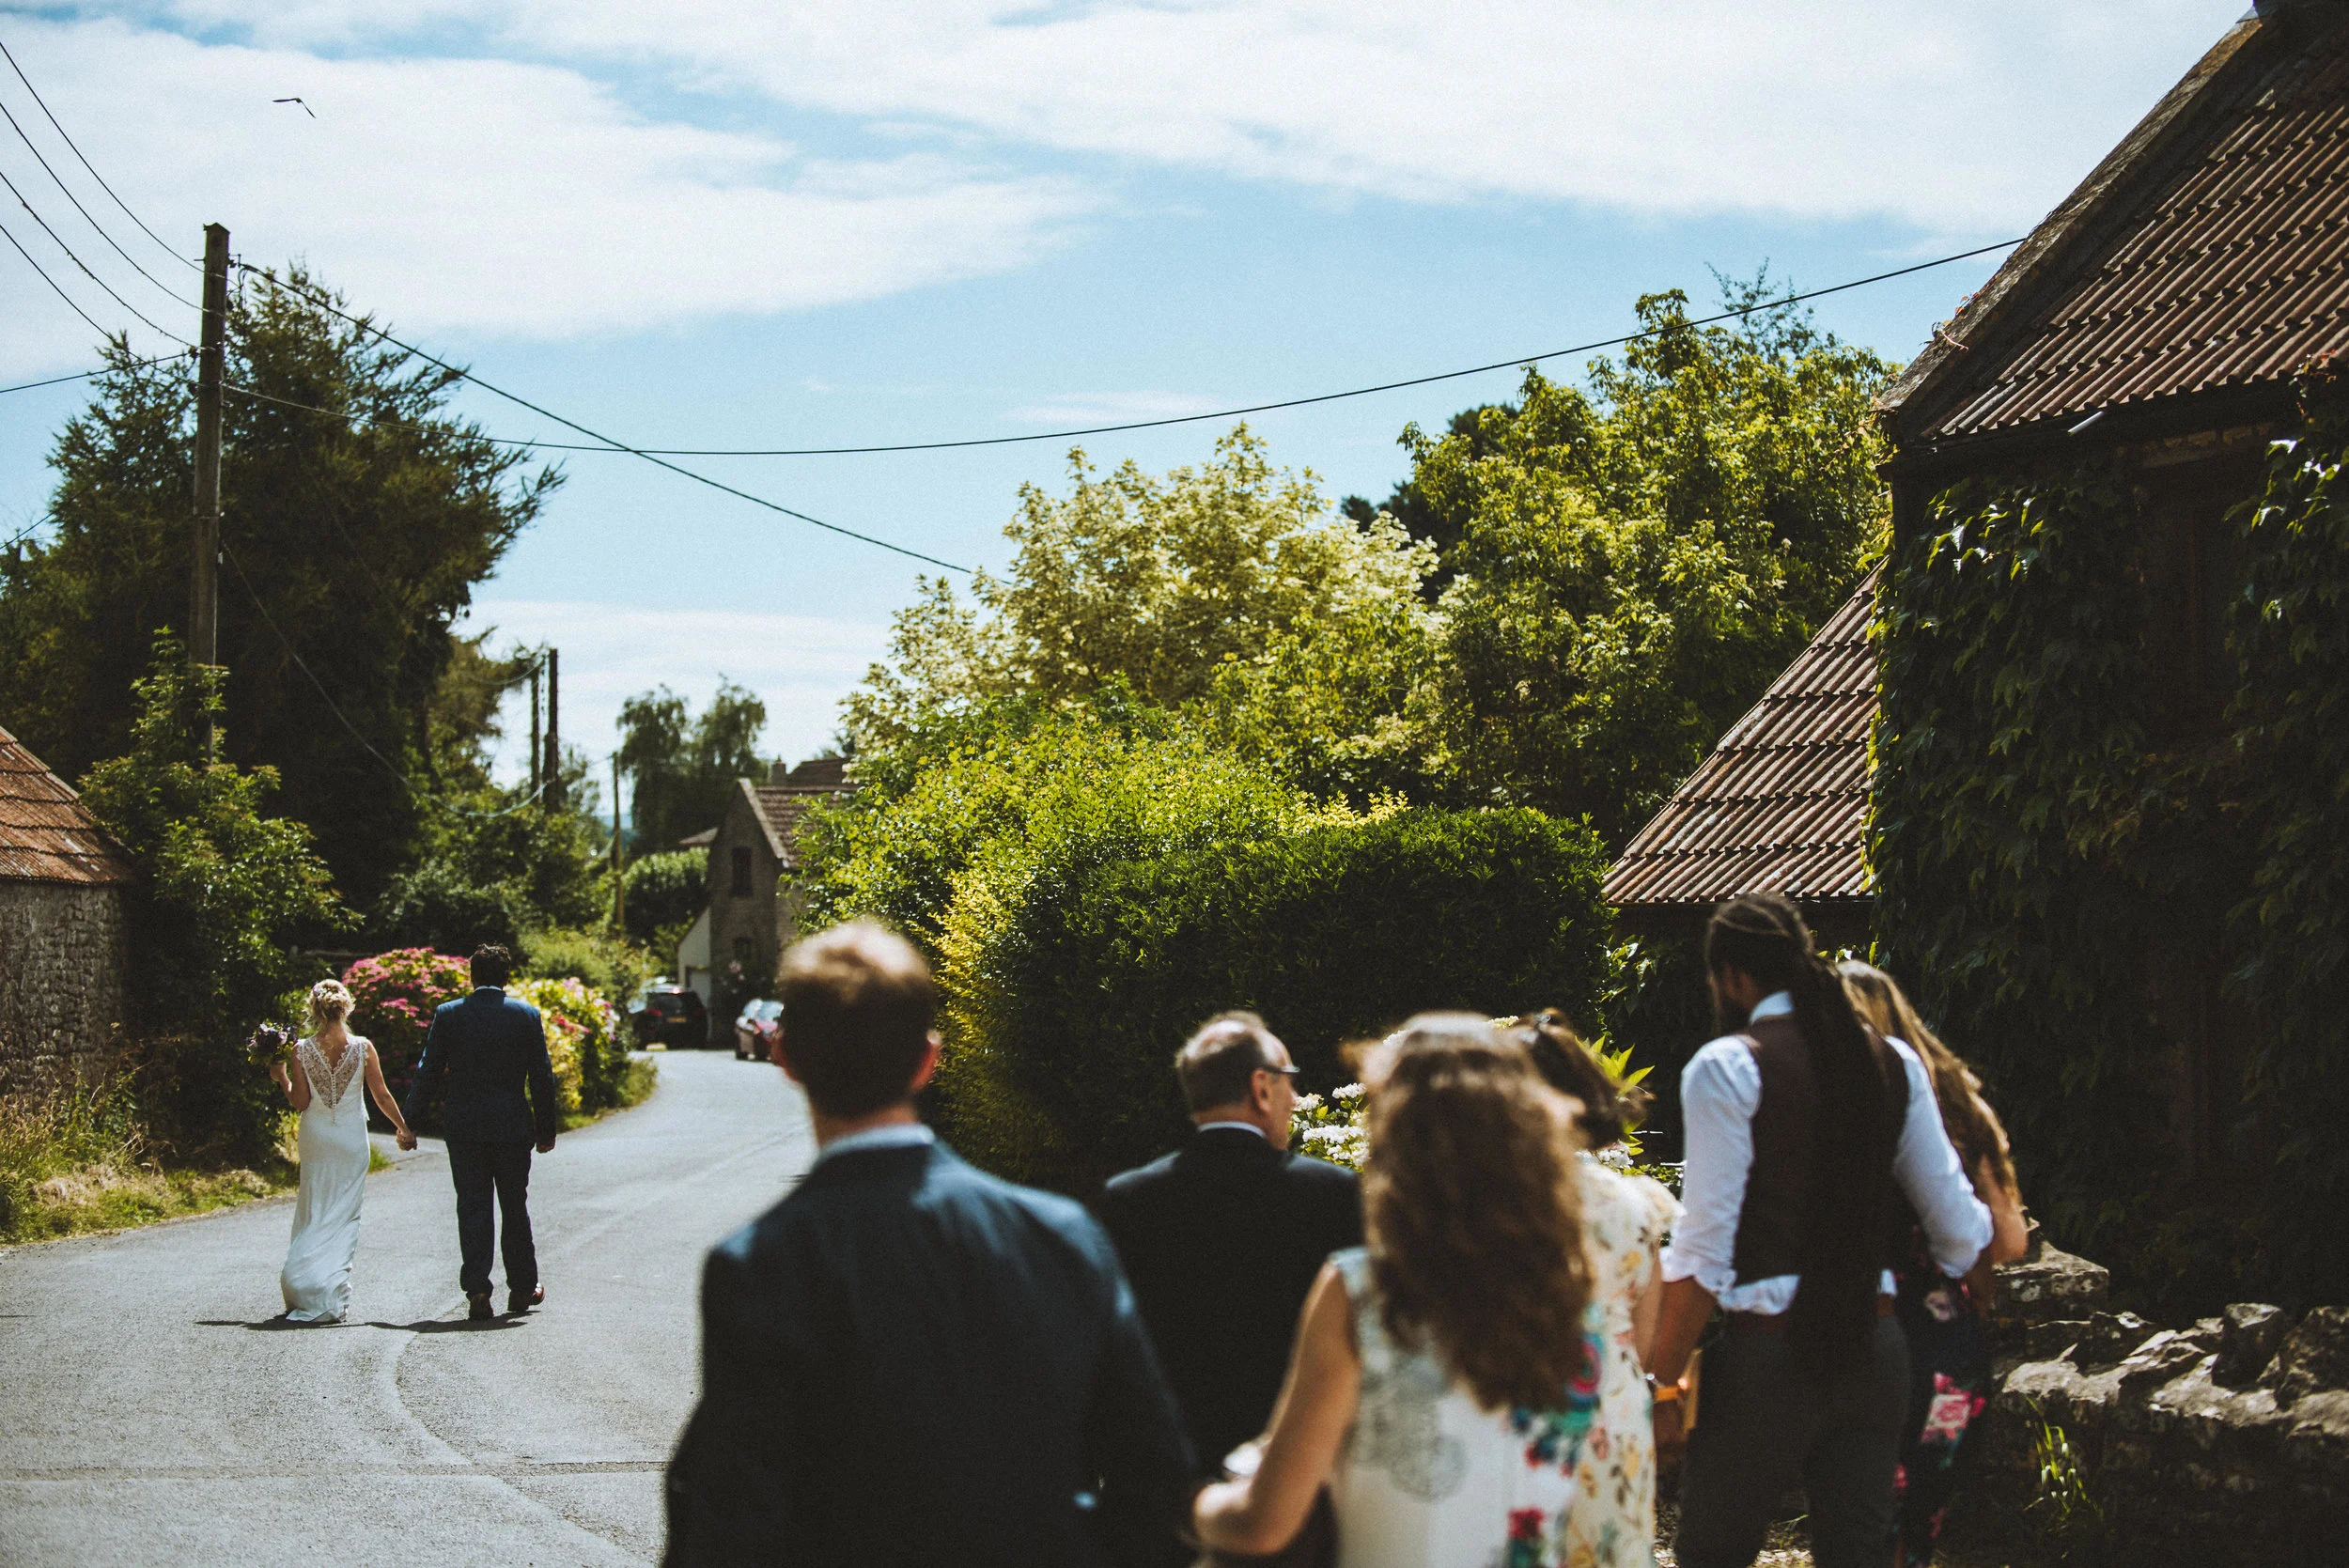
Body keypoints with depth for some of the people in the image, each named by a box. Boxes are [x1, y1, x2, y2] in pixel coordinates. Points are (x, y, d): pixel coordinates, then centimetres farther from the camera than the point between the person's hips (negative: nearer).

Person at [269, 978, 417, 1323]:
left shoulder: (301, 1050, -7)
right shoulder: (362, 1048, -7)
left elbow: (300, 1102, -6)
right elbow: (382, 1095, -1)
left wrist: (281, 1077, 9)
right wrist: (403, 1127, 12)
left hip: (316, 1137, 1)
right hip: (351, 1139, -1)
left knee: (314, 1211, 12)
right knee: (345, 1213, 4)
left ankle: (301, 1285, 5)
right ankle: (332, 1297, -1)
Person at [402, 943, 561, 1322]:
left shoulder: (447, 1015, -2)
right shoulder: (527, 1015, -2)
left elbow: (427, 1073, -1)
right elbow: (542, 1077, 0)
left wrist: (410, 1120, 7)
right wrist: (547, 1129, 7)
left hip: (464, 1126, 0)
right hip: (513, 1127, 0)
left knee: (472, 1209, 3)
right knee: (515, 1208, 13)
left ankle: (476, 1291, -5)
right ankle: (522, 1288, 23)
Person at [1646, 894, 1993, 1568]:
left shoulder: (1724, 1067, -8)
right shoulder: (1893, 1061, 8)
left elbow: (1704, 1250, -13)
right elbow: (1956, 1224, 12)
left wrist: (1663, 1386, -8)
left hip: (1771, 1355, -5)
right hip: (1875, 1349, 6)